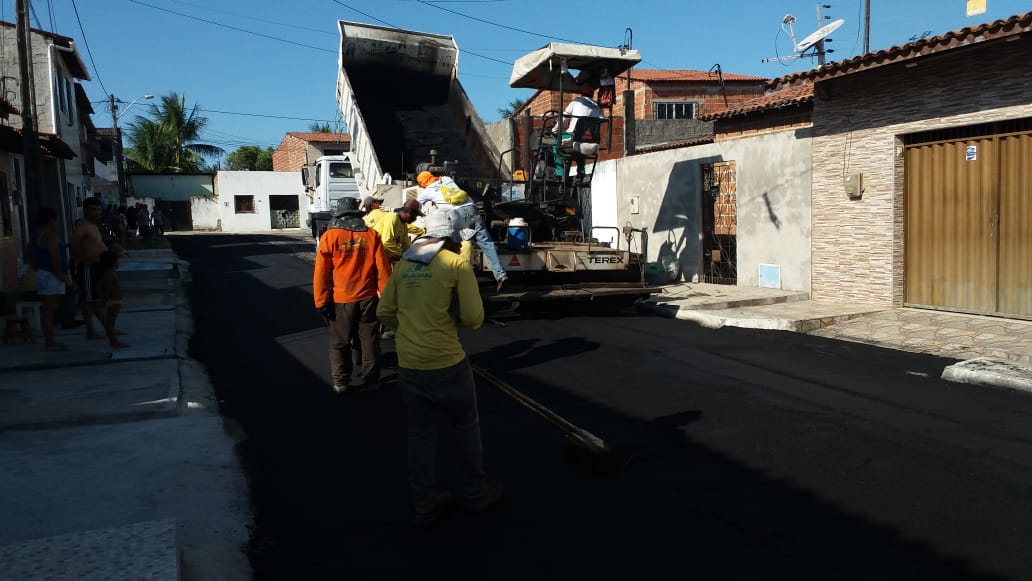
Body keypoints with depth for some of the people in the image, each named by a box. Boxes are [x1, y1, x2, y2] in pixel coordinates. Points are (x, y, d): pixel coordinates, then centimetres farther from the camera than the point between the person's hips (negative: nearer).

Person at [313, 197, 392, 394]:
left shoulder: (330, 236, -7)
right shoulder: (371, 235, -2)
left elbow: (321, 273, -7)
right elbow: (383, 269, -1)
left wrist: (321, 301, -1)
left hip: (340, 300, -1)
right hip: (368, 298, 2)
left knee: (339, 342, 12)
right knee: (369, 340, 13)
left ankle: (341, 382, 15)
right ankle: (371, 378, 19)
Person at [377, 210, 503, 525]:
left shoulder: (403, 264, 6)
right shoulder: (456, 263, -8)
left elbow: (385, 312, 8)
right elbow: (474, 318, -12)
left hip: (408, 365, 5)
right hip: (447, 364, -5)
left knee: (420, 432, 17)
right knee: (467, 428, 16)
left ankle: (425, 503, 27)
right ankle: (475, 492, 31)